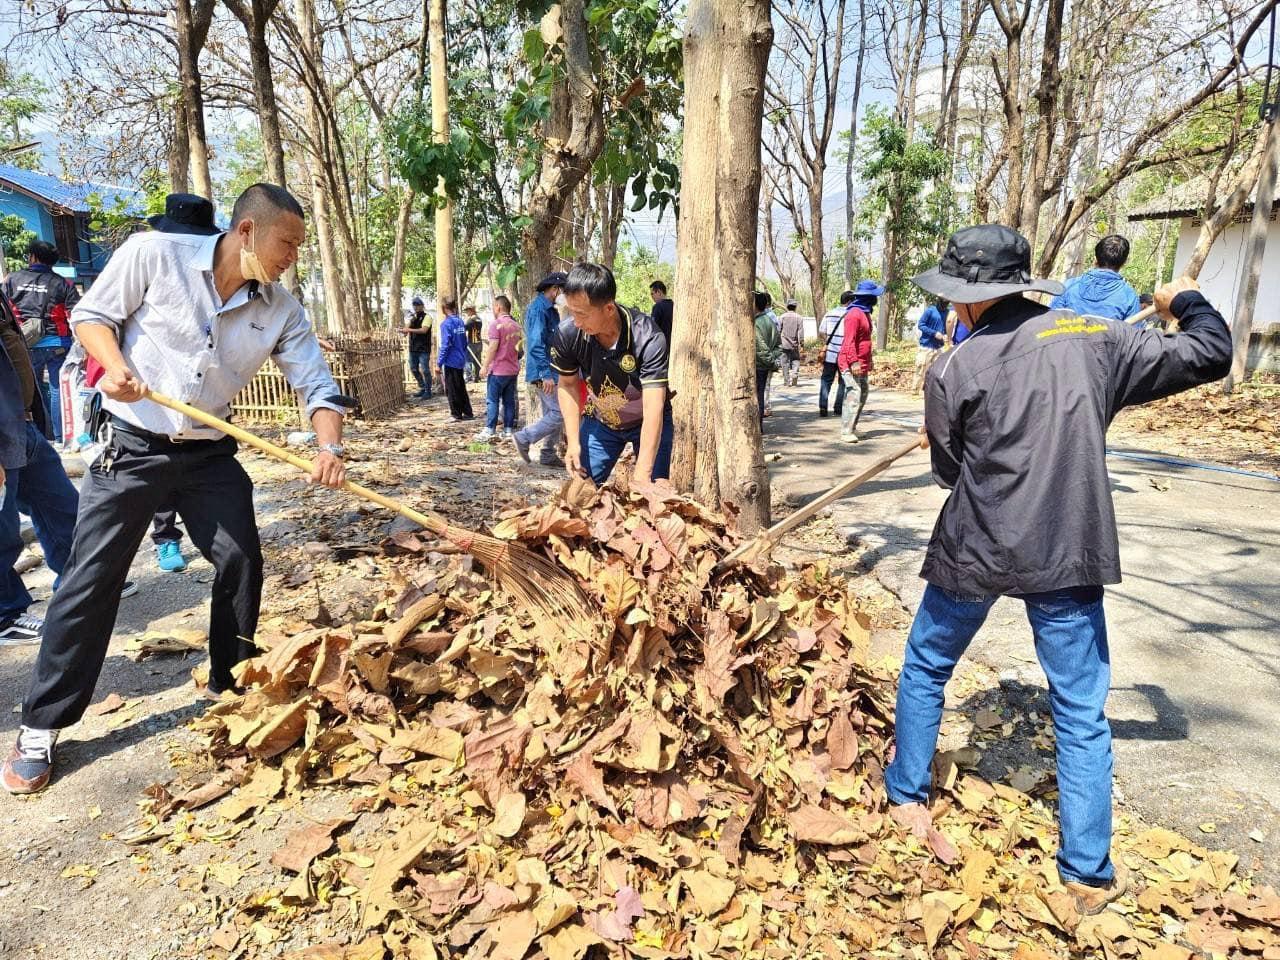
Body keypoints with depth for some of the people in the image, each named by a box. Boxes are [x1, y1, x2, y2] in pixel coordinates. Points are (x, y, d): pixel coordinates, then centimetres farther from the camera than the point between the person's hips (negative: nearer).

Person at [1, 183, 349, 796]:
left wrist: (328, 449, -25)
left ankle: (231, 686, 25)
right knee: (91, 578, -1)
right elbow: (91, 314, -4)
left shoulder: (281, 312, -5)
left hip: (210, 453, 4)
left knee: (241, 562, 2)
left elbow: (317, 385, -7)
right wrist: (114, 365, -24)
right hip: (132, 445, -3)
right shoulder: (154, 255, -13)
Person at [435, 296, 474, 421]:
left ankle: (456, 414, 10)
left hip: (451, 361, -7)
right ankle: (468, 413, 18)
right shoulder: (460, 321, 6)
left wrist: (439, 364, -14)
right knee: (461, 387, 15)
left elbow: (445, 345, -19)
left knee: (451, 389, 4)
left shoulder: (446, 324, -16)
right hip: (460, 361, 7)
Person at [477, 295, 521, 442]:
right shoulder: (516, 325, 11)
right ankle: (508, 430, 9)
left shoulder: (496, 324, -12)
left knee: (492, 400, -2)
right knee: (509, 401, 8)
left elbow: (493, 347, -17)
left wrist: (485, 366, -13)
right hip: (513, 369, 7)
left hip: (498, 370, -7)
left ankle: (490, 430, -3)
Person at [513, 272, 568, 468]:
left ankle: (548, 455, 19)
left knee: (552, 414, 13)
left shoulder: (550, 309, 16)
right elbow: (536, 344, -23)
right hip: (543, 372, -10)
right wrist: (546, 374, -26)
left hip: (549, 371, 10)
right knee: (559, 413, -10)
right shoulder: (539, 308, -15)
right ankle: (523, 438, -1)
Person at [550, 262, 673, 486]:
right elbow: (567, 385, -4)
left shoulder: (648, 338, -33)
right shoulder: (567, 334, -22)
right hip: (600, 421, 3)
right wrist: (573, 442, -13)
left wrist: (642, 472, -44)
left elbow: (653, 408, -37)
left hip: (647, 423, -3)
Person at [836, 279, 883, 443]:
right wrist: (854, 362, -27)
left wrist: (868, 361, 23)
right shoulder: (854, 314, -16)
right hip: (851, 365, -10)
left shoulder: (865, 313, 16)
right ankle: (846, 432, -10)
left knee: (862, 395, 14)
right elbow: (849, 341, -22)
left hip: (862, 365, 10)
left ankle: (852, 428, 21)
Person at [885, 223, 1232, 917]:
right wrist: (1187, 302, 28)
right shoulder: (1097, 339, -2)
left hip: (974, 551, -2)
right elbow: (1208, 357, 9)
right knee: (1082, 712, 12)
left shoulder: (952, 372, -10)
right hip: (1068, 555, 2)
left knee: (925, 668, 22)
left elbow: (948, 470, 2)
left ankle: (906, 796, 33)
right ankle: (1088, 873, 19)